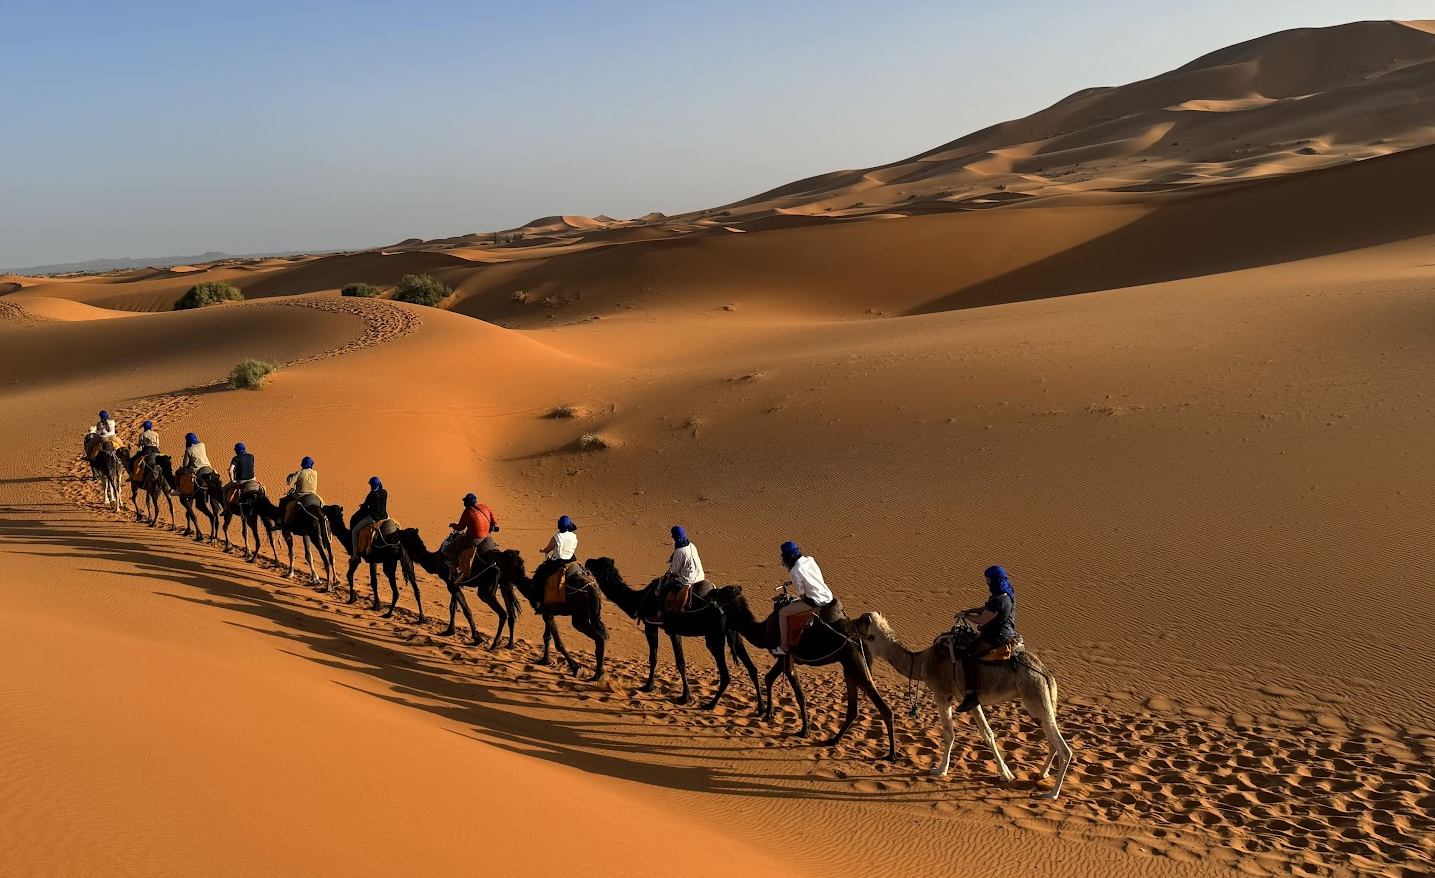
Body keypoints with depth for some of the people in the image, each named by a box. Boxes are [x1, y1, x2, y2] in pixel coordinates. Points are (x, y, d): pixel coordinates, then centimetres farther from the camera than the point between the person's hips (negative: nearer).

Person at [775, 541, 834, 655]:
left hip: (816, 601, -9)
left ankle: (784, 647, 4)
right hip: (828, 596, 9)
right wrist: (790, 582, 25)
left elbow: (802, 596, -9)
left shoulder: (795, 571, -16)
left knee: (782, 613, 0)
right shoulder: (810, 560, 6)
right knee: (792, 604, 29)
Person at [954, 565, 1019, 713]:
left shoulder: (998, 601, -25)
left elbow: (982, 620, -21)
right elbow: (985, 608, 19)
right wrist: (968, 611, 10)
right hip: (1006, 633, 11)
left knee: (968, 656, -22)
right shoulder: (1008, 595, 8)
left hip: (997, 637, -11)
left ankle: (971, 695, -24)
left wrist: (965, 616, -5)